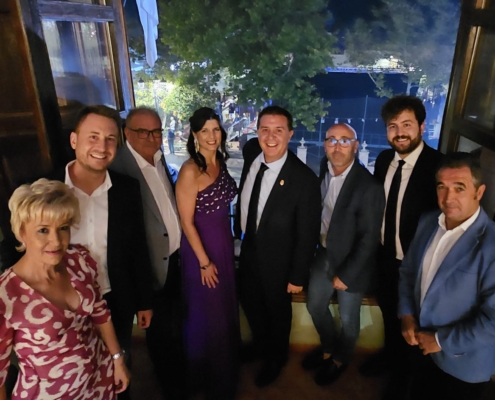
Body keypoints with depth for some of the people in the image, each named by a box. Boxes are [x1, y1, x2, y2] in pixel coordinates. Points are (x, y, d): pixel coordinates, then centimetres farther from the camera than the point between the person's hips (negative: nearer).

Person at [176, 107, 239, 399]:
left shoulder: (220, 162, 0)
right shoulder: (190, 171, -23)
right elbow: (187, 222, -19)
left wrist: (227, 243, 10)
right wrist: (204, 261, -15)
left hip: (225, 242, 7)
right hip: (201, 246, -7)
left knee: (227, 306, 24)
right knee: (207, 312, 12)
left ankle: (227, 362, 51)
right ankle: (210, 376, 39)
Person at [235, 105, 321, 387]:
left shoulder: (304, 179, -28)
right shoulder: (251, 153, -12)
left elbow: (307, 235, -20)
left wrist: (298, 276, -12)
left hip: (277, 260, -5)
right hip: (248, 250, 6)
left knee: (277, 311, 21)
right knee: (250, 303, 27)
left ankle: (276, 358, 51)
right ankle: (260, 345, 58)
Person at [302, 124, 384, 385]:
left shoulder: (368, 187, -24)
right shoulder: (324, 172, -6)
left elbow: (369, 239, -21)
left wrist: (346, 274, -16)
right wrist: (317, 240, 1)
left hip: (351, 262, -5)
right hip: (324, 254, 6)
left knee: (348, 318, 16)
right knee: (315, 305, 22)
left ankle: (339, 359, 45)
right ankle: (327, 348, 50)